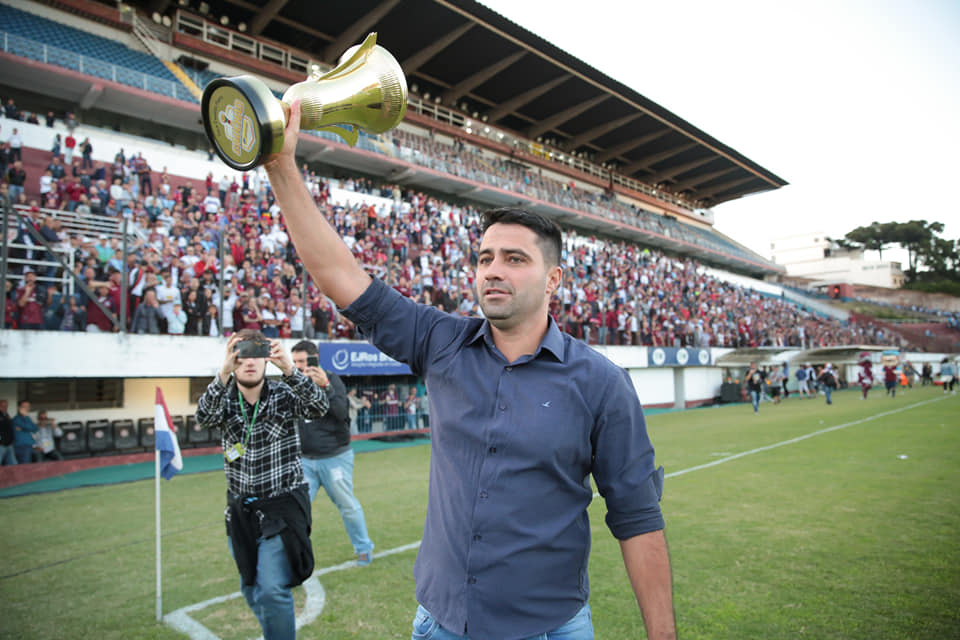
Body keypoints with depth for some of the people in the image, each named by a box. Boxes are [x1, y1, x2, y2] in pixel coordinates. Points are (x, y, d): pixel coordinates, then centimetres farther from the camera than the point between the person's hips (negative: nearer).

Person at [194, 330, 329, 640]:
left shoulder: (284, 395, -10)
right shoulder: (224, 398, -4)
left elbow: (318, 407, -30)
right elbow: (204, 417, -26)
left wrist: (289, 369, -46)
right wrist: (223, 373, -45)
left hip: (282, 506, -4)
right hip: (241, 510, 4)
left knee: (271, 590, -15)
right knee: (252, 590, 19)